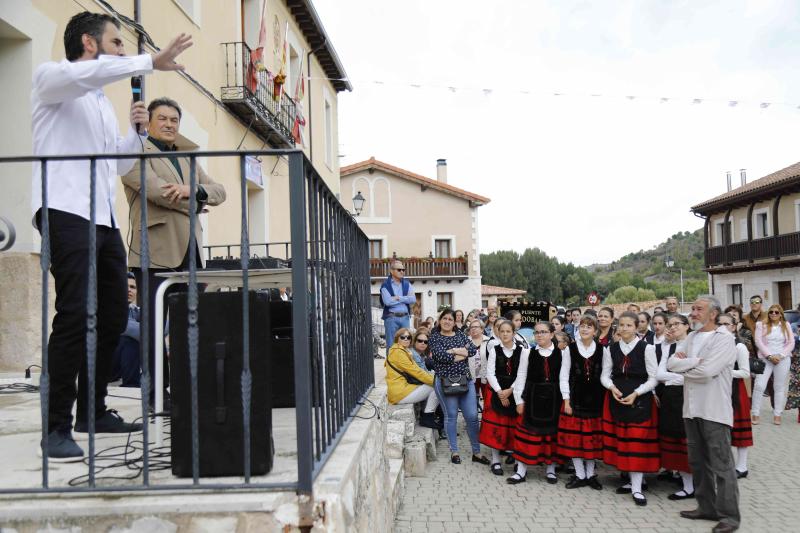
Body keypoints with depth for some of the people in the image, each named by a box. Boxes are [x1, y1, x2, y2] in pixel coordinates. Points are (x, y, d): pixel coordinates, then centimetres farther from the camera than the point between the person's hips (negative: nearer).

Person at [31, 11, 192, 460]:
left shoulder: (104, 102, 27)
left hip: (105, 219, 8)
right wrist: (150, 63, -22)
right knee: (76, 315, -17)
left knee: (114, 317, 7)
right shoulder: (51, 77, 5)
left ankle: (93, 411, 19)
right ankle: (57, 428, -10)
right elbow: (86, 73, -20)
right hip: (66, 212, -8)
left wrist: (137, 132, 13)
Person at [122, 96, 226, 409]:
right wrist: (195, 204, 0)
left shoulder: (188, 160, 25)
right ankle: (157, 391, 5)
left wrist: (193, 190, -8)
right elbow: (155, 189, -13)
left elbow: (218, 192, 14)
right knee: (155, 325, -2)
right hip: (156, 253, -6)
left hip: (190, 253, 6)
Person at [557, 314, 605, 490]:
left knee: (593, 437, 6)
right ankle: (580, 475, 13)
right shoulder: (570, 349, -2)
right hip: (575, 397, -1)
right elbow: (564, 376, -1)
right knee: (574, 436, 1)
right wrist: (566, 400, -5)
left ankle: (590, 474, 20)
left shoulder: (601, 350, 2)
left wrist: (604, 399, 0)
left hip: (595, 398, 1)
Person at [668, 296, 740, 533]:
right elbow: (671, 364, 2)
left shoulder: (724, 338, -10)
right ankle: (707, 507, 26)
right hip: (692, 409, 8)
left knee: (721, 465, -1)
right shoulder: (691, 338, 13)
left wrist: (684, 367, -3)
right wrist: (694, 362, -13)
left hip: (714, 411, -7)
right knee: (698, 462, 15)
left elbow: (706, 371, -20)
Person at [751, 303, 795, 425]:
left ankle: (777, 415, 11)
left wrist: (780, 355, -8)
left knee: (780, 387, 4)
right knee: (759, 385, -9)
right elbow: (758, 341, -4)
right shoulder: (761, 325, 4)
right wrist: (769, 356, -12)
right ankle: (755, 414, -1)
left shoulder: (786, 325, 10)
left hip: (783, 359, 2)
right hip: (765, 358, -2)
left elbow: (791, 343, 4)